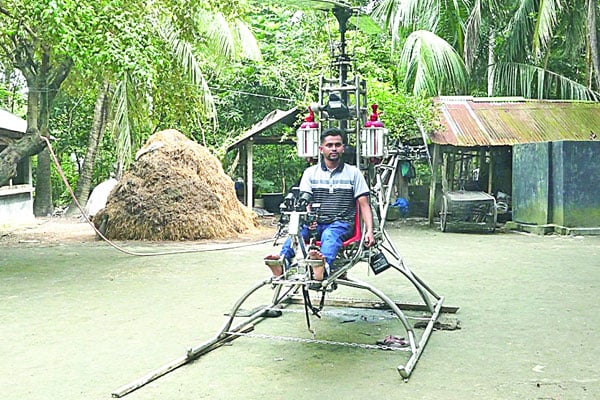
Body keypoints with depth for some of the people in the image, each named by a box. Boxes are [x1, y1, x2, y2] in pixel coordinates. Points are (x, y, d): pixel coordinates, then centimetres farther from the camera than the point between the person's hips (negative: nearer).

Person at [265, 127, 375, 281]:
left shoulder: (353, 173, 11)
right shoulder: (311, 172, 14)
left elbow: (364, 205, 6)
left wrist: (369, 231, -9)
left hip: (342, 224, -2)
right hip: (316, 223, 2)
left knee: (329, 235, -37)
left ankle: (324, 265, -67)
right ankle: (282, 262, -56)